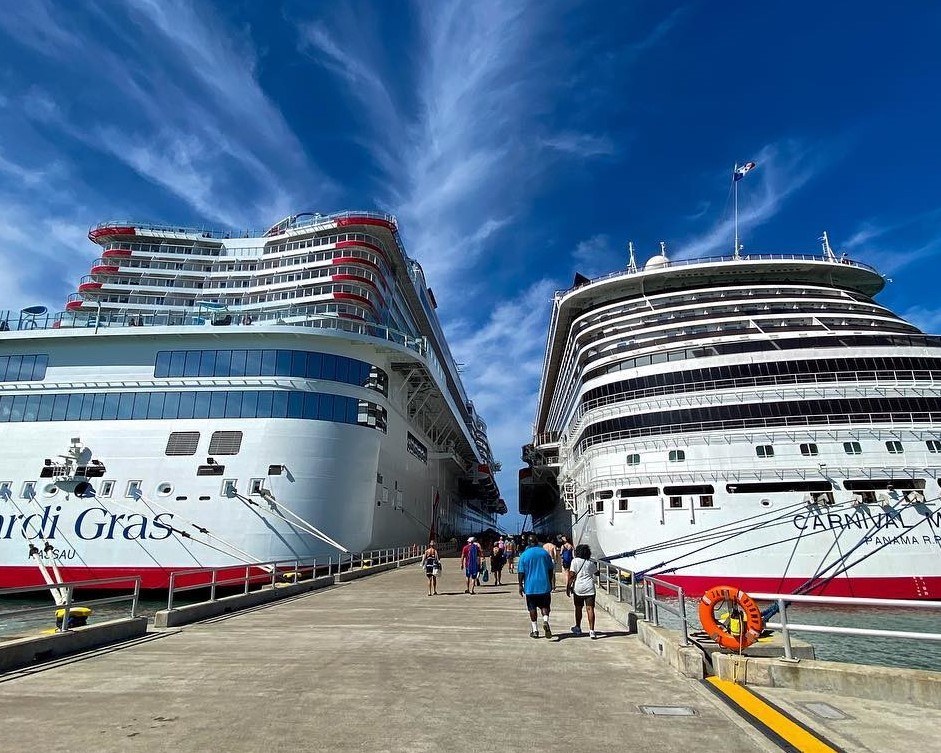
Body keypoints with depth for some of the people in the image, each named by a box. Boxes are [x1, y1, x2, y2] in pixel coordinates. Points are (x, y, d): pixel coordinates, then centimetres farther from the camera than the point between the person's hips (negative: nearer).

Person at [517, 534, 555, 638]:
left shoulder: (524, 555, -5)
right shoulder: (545, 553, 1)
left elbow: (521, 572, -5)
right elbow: (551, 570, 6)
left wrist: (520, 585, 4)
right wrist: (550, 583, 16)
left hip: (530, 586, -1)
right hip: (544, 585, 1)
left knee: (532, 608, 9)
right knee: (545, 606, 10)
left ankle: (534, 631, 10)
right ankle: (545, 621, -16)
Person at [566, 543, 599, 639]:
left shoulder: (575, 561, -4)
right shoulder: (591, 563, 7)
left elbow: (572, 575, -9)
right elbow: (596, 571, 26)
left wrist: (568, 587, -4)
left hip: (578, 587, -2)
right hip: (589, 588, 2)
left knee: (578, 608, 14)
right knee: (590, 609, -2)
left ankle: (578, 628, 30)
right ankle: (591, 631, -10)